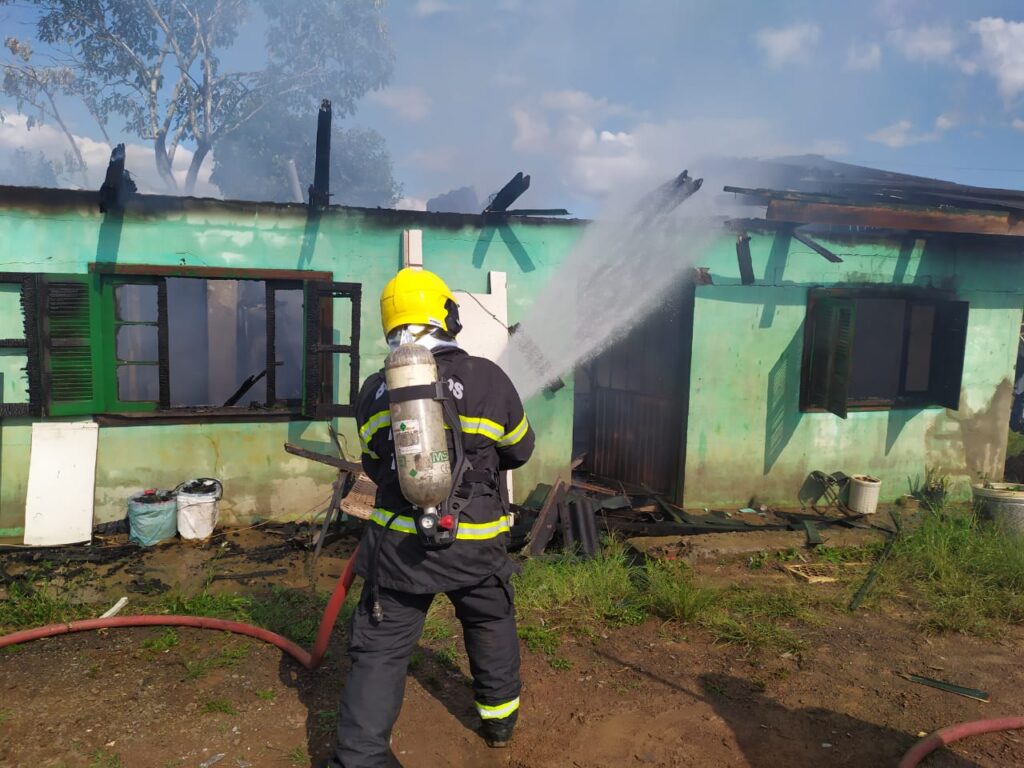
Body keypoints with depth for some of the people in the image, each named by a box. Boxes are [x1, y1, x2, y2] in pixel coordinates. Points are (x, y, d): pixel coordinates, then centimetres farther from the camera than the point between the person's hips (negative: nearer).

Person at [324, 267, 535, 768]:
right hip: (474, 543, 0)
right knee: (491, 624, 25)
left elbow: (374, 465, 9)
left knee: (380, 651, 9)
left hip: (398, 543, 1)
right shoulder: (487, 379, -9)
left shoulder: (374, 390, -2)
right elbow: (519, 450, 4)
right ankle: (499, 716, 44)